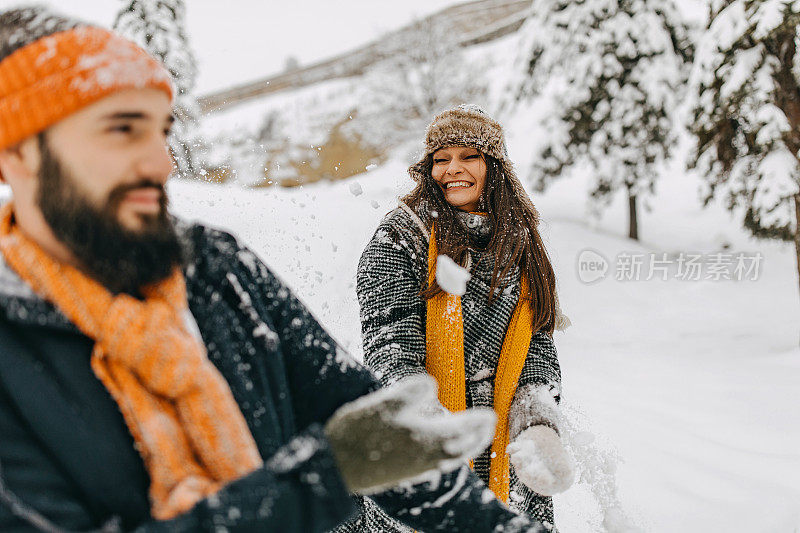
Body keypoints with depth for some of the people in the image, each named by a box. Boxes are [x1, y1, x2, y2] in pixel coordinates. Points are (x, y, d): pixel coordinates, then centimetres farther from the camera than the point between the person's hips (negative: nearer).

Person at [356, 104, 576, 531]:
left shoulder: (519, 243, 9)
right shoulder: (399, 239, -6)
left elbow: (538, 349, 8)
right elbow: (390, 355, -14)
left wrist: (537, 429, -10)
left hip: (502, 448, 4)